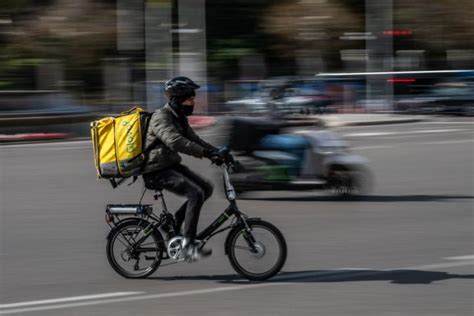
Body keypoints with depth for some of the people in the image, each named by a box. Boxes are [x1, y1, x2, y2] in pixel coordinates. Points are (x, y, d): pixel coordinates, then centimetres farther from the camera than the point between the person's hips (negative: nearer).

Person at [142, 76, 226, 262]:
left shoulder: (179, 118, 12)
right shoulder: (161, 118, -19)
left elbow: (194, 140, 14)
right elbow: (175, 141, -34)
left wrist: (216, 152, -2)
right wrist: (205, 153, -39)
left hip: (171, 166, 9)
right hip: (157, 171, -9)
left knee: (206, 188, 2)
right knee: (195, 193, -23)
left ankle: (174, 222, 11)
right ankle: (188, 245, -22)